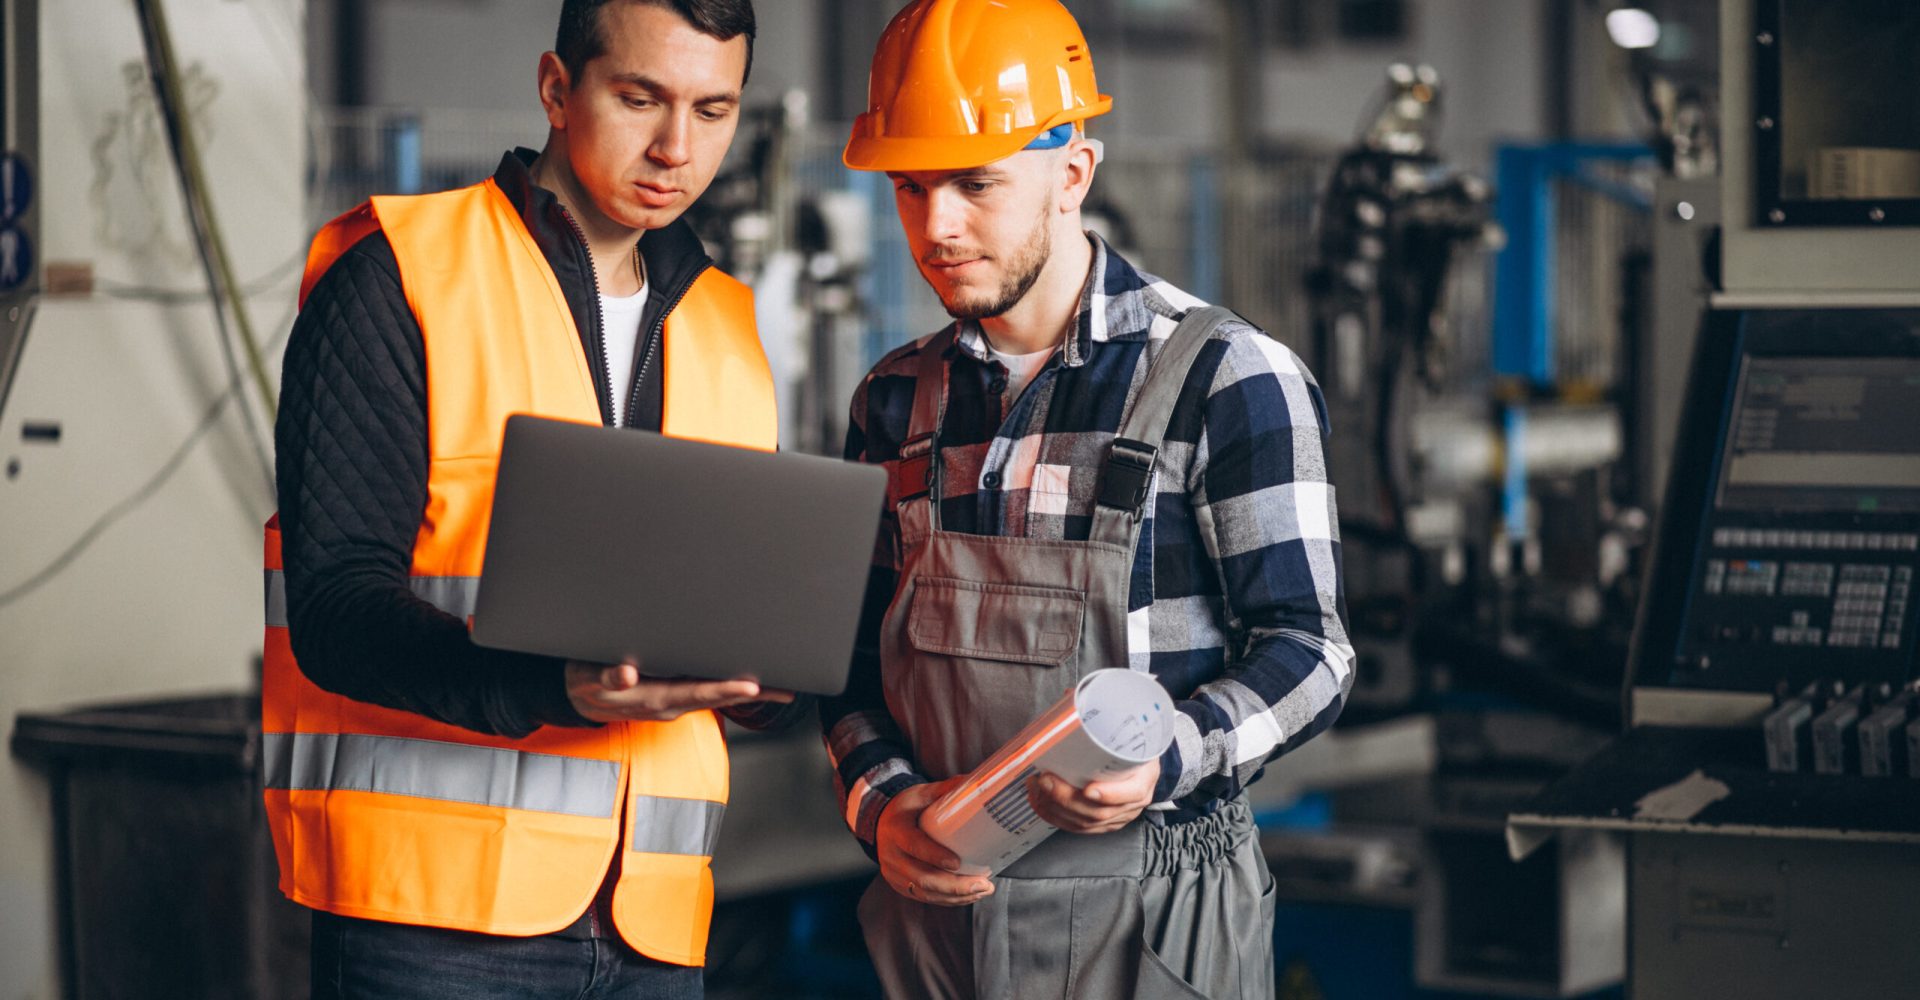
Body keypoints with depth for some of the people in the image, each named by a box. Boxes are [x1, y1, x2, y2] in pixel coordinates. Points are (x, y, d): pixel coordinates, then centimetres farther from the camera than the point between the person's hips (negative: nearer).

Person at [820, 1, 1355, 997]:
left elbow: (1306, 652, -7)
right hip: (934, 895, 4)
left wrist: (1166, 762, -24)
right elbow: (852, 652, 13)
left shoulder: (1226, 378, -7)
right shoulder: (897, 401, 9)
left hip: (1150, 916, -4)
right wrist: (881, 801, -6)